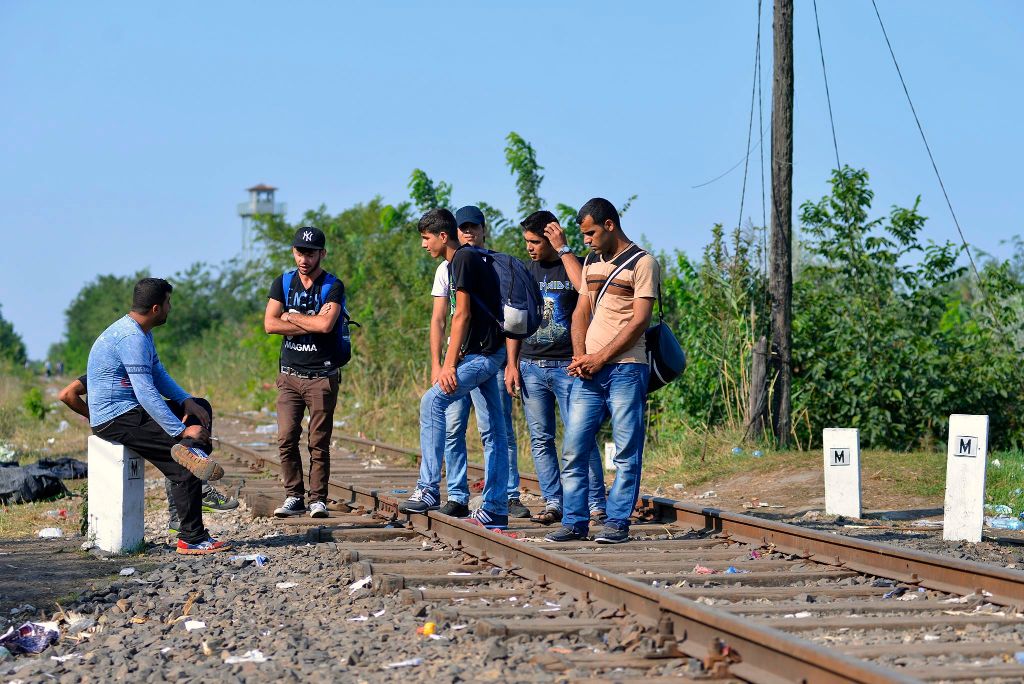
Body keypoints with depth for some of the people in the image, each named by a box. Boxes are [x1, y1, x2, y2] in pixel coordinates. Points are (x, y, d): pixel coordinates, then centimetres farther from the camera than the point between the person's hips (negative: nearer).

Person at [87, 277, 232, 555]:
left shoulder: (141, 332, 14)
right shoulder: (131, 338, -21)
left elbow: (158, 374, 19)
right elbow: (146, 393, -27)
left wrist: (186, 400, 2)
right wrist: (181, 431, -27)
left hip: (129, 410, 11)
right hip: (116, 419, -11)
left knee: (200, 408, 12)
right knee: (183, 471, -18)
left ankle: (193, 453, -14)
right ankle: (191, 540, -20)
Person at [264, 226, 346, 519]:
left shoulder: (333, 287, -2)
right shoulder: (282, 283, 9)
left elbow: (326, 324, -19)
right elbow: (269, 324, -3)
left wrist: (291, 317, -5)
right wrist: (311, 324, -10)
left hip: (322, 376, -3)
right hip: (290, 374, 3)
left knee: (319, 441, -3)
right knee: (286, 438, -4)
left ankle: (318, 498, 3)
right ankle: (293, 496, 4)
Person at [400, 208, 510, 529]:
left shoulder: (463, 259, -10)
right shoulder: (473, 258, 20)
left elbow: (463, 315, -16)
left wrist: (449, 364, -17)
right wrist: (451, 360, 20)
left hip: (483, 354, -10)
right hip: (488, 353, 10)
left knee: (432, 402, -16)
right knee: (493, 431, 8)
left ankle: (429, 489, -17)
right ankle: (495, 512, 9)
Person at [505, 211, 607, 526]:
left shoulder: (574, 265, 0)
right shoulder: (525, 270, 13)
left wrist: (563, 249, -19)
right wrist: (511, 364, 7)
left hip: (567, 366, -5)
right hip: (531, 366, 5)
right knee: (541, 439, 4)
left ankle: (596, 505, -5)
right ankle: (552, 504, 9)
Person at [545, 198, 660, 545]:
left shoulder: (642, 263, -4)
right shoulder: (591, 262, 18)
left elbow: (639, 321, -10)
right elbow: (581, 312, 16)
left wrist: (600, 358, -13)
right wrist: (579, 356, -1)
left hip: (626, 368, -6)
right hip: (587, 370, 7)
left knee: (626, 453, -2)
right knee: (574, 449, 2)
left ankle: (617, 522, 1)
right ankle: (575, 521, 7)